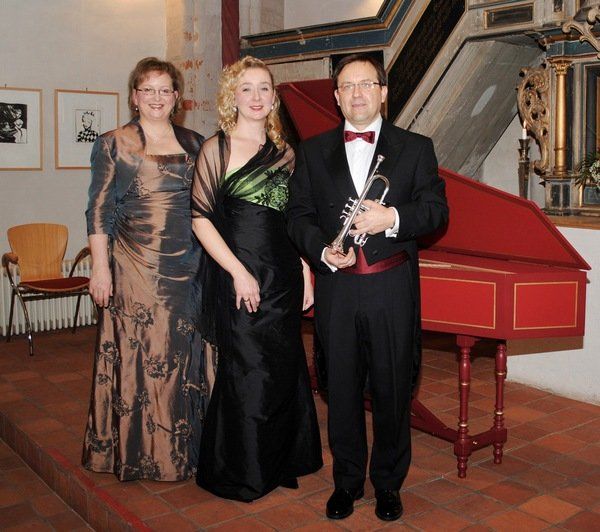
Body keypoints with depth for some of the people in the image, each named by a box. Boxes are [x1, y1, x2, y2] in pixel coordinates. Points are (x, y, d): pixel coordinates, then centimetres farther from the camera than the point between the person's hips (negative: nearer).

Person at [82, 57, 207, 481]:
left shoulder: (194, 144, 11)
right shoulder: (113, 144, 2)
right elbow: (99, 211, -2)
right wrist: (100, 268, -9)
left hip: (188, 266, 3)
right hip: (136, 266, -3)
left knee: (186, 352, 8)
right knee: (138, 352, 1)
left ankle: (184, 444, 23)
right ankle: (139, 450, 16)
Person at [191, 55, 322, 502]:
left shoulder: (284, 154, 11)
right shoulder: (217, 148, -4)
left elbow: (294, 221, 14)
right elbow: (201, 219, -9)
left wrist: (306, 275, 7)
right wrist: (238, 272, -15)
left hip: (283, 277, 5)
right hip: (237, 277, -5)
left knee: (284, 371, 12)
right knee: (246, 372, 2)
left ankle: (280, 463, 32)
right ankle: (239, 474, 22)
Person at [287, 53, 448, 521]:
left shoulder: (415, 148, 6)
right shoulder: (313, 151, 10)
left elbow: (436, 208, -1)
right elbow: (299, 215, 6)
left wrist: (394, 217, -20)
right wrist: (323, 251, -13)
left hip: (392, 288, -1)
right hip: (336, 288, 1)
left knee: (393, 390, 8)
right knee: (342, 390, 11)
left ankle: (388, 484, 29)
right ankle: (347, 482, 29)